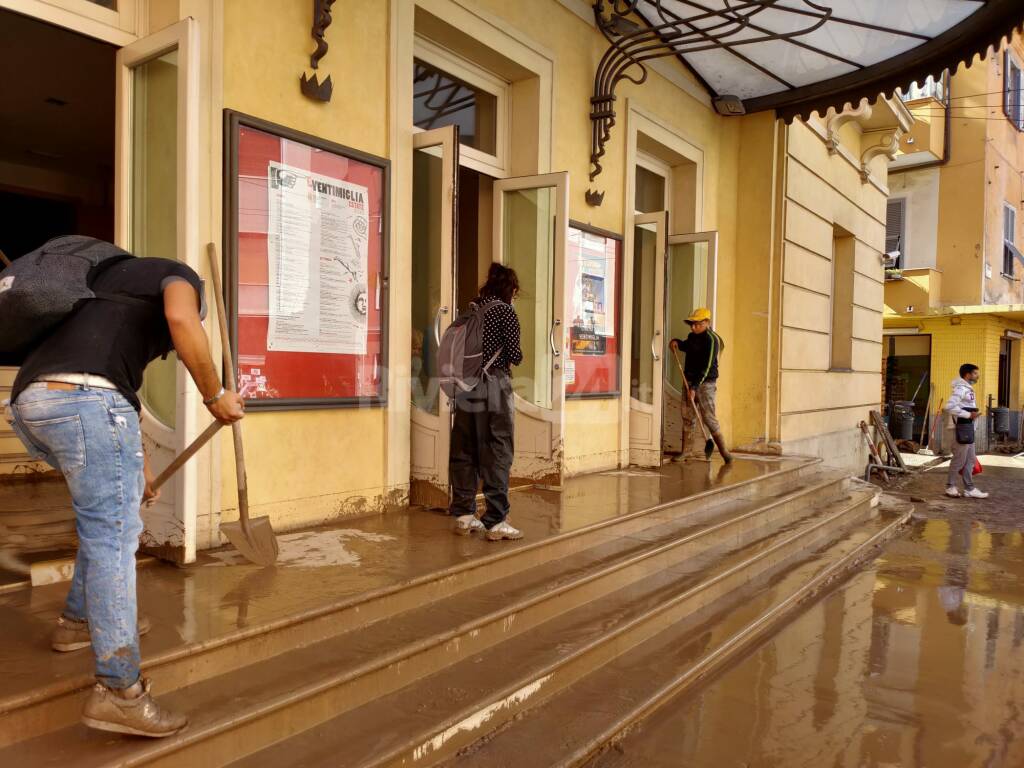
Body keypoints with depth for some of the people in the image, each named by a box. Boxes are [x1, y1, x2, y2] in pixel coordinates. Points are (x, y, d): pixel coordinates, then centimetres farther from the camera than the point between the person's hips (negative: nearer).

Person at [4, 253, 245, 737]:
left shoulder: (113, 280, 38)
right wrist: (215, 396, -4)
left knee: (114, 504, 27)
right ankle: (118, 690, -6)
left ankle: (79, 619, 34)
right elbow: (181, 320, -16)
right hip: (82, 398, -9)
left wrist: (137, 460, 51)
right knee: (114, 533, -7)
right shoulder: (180, 276, 13)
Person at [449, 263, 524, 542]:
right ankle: (496, 521, -1)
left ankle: (464, 514, 20)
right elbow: (514, 354, -8)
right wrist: (513, 358, 12)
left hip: (466, 386, 6)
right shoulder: (505, 311, -5)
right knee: (497, 453, -1)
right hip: (493, 386, -6)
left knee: (464, 452, 11)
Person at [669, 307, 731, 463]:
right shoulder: (692, 336, 11)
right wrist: (677, 342, 10)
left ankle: (724, 451, -2)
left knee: (708, 417, -10)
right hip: (690, 381, 8)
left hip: (705, 383, -7)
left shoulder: (711, 339, -14)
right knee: (688, 417, 8)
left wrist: (695, 387, -24)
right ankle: (683, 451, 13)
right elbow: (686, 346, 34)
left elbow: (706, 367, -20)